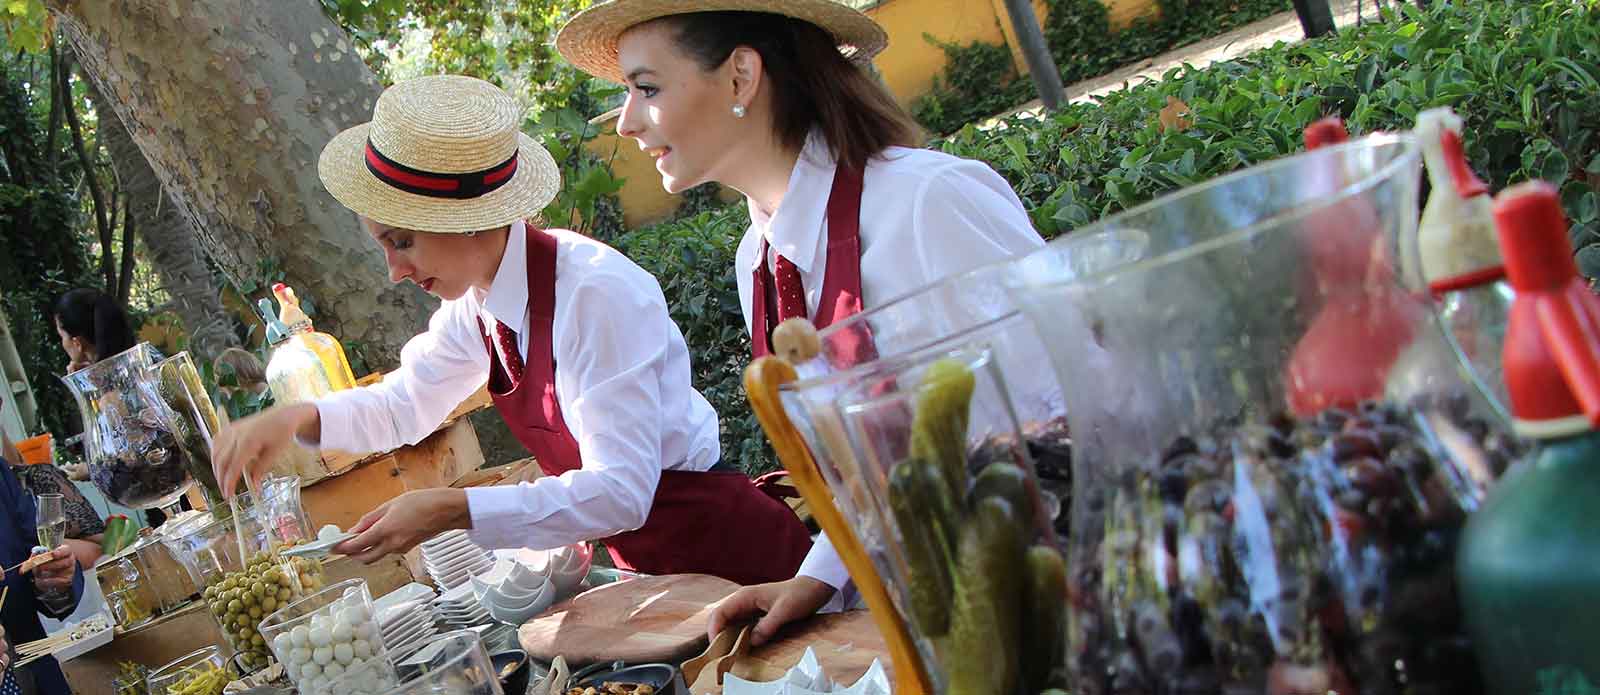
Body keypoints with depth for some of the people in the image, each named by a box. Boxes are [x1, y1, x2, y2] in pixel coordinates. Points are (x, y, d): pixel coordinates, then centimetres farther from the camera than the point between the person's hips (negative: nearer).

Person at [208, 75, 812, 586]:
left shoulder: (596, 295, -27)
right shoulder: (480, 300, -2)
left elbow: (620, 492, -30)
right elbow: (402, 405, 15)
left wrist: (451, 510, -34)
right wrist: (294, 419, -3)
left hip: (725, 553, -7)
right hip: (644, 560, 7)